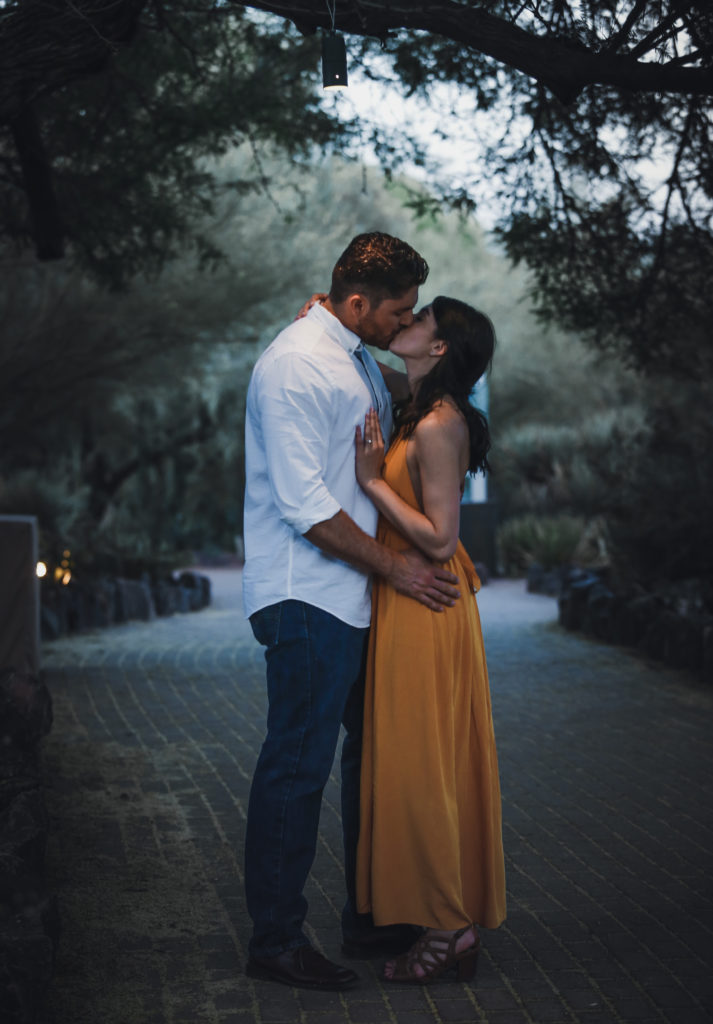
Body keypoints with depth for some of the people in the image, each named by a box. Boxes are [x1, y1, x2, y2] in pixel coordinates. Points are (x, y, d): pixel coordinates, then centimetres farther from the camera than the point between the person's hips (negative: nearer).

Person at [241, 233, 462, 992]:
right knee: (297, 767, -3)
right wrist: (394, 565, -14)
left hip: (357, 598, 10)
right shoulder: (295, 365, -15)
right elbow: (305, 505, -20)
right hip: (307, 601, -10)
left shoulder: (360, 361, 14)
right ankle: (275, 941, 7)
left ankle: (370, 916, 28)